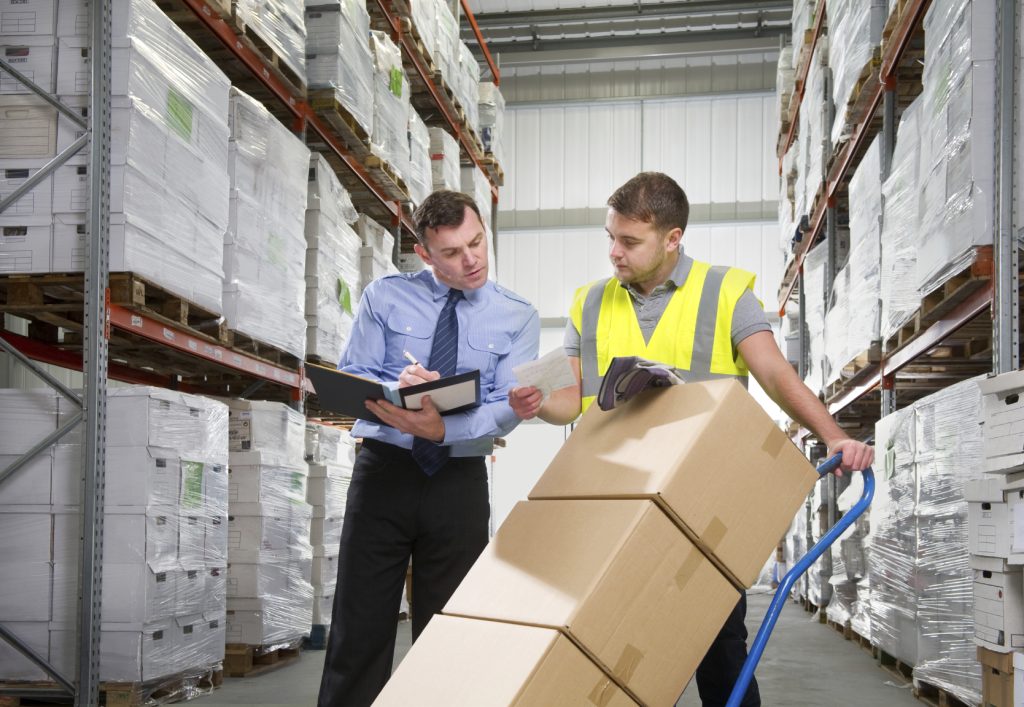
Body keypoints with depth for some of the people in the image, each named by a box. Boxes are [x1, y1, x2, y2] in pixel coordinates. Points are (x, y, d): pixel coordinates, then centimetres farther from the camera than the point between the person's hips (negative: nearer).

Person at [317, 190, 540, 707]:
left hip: (460, 481, 1)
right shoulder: (385, 297, 2)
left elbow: (508, 408, -10)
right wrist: (396, 391, -24)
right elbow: (350, 382, -2)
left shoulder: (518, 317, 1)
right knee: (361, 626, 0)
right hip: (385, 470, 0)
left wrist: (442, 428, -28)